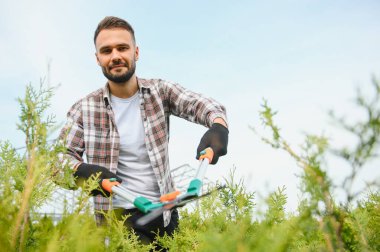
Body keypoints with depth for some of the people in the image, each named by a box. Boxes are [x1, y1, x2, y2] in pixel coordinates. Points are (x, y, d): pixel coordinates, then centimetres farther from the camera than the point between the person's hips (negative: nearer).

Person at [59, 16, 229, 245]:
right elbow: (60, 157, -2)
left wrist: (218, 126, -37)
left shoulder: (160, 90, 1)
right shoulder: (84, 110, -2)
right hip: (118, 215, -2)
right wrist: (80, 170, -25)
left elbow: (199, 104, -14)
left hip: (165, 211, 3)